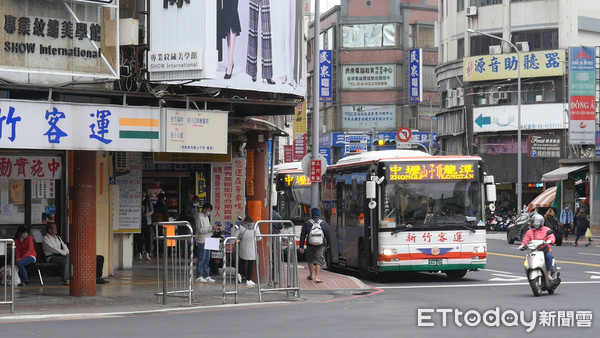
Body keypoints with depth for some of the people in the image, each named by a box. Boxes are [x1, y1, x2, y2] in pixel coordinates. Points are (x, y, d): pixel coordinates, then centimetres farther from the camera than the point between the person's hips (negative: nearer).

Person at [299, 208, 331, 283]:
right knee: (319, 261, 2)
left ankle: (311, 275, 30)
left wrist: (301, 246, 1)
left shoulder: (306, 223, -3)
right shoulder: (323, 223, -1)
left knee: (310, 260, 20)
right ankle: (317, 277, -8)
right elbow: (327, 234, 6)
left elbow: (302, 236, -3)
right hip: (320, 246, 0)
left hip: (310, 245, 0)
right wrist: (328, 244, 20)